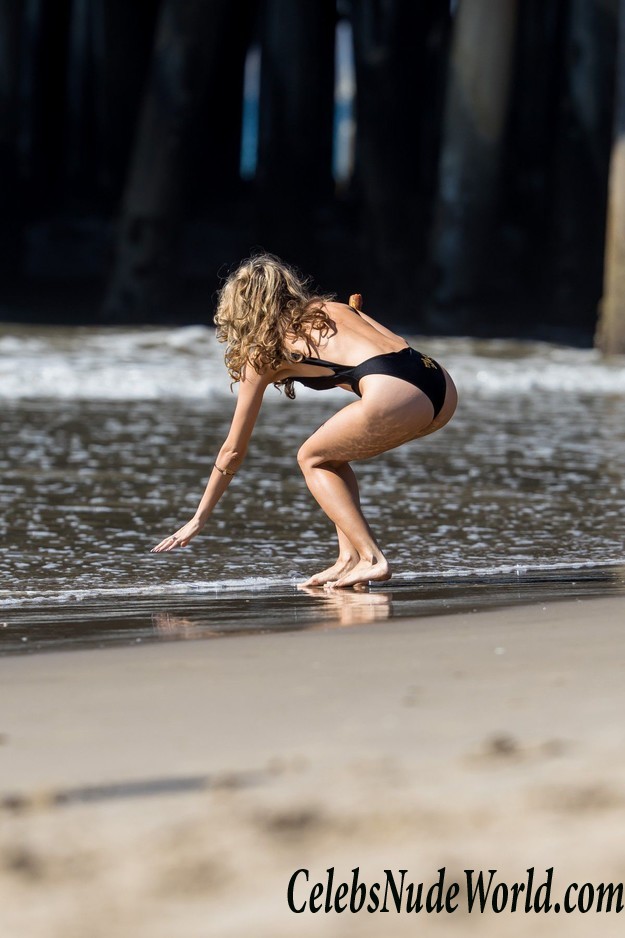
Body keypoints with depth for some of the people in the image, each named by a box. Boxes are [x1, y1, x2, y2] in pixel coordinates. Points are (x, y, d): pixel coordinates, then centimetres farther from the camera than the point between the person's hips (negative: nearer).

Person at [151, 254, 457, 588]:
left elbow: (233, 450, 24)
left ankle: (370, 558, 5)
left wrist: (198, 519, 32)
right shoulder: (331, 307, 31)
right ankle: (349, 558, 16)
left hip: (396, 397, -6)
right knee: (331, 451, 27)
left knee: (312, 458, 19)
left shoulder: (263, 352, 17)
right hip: (442, 388, 6)